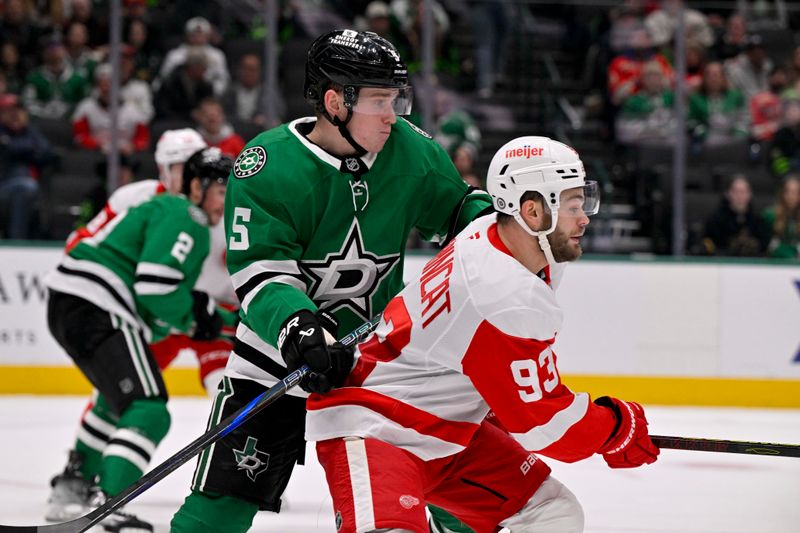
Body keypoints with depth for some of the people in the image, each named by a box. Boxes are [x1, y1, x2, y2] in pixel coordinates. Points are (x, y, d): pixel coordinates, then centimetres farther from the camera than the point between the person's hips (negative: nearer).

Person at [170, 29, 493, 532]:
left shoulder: (410, 151, -8)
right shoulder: (268, 166, -18)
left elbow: (457, 206, 10)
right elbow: (261, 273, -23)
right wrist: (298, 327, -40)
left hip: (377, 353, 3)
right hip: (277, 356, -3)